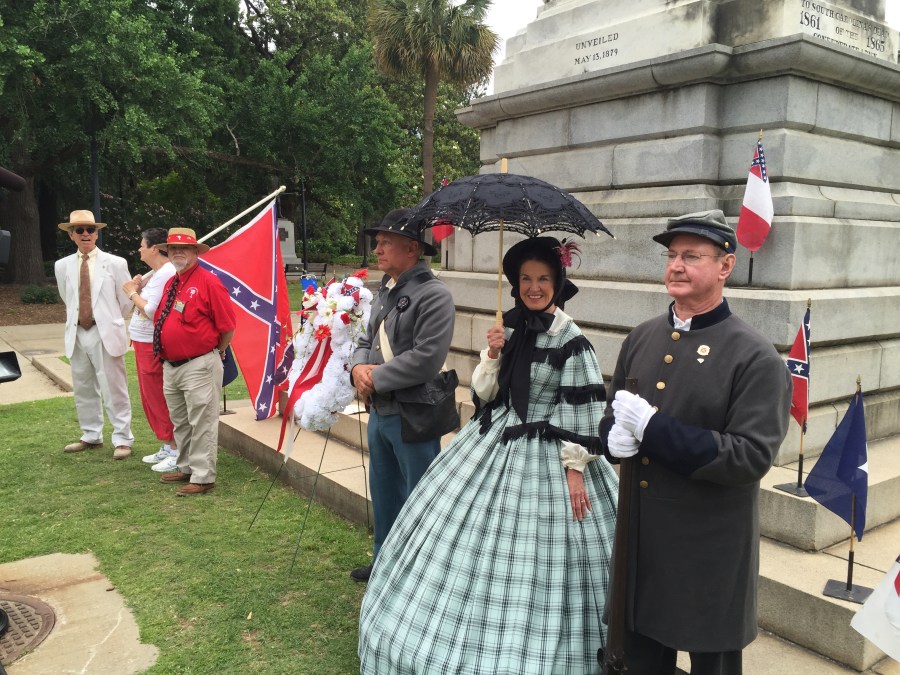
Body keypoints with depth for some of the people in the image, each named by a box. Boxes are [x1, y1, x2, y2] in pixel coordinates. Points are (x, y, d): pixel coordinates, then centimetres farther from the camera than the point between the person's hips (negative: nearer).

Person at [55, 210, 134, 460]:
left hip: (105, 335, -4)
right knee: (83, 389, 14)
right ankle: (91, 436, 28)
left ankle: (122, 439, 8)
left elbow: (127, 300, 4)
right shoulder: (62, 266, 6)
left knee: (114, 390, -1)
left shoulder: (115, 263, -5)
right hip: (77, 334, 5)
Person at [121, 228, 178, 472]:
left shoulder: (166, 274, -19)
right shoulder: (156, 273, 14)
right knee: (152, 399, 16)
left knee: (159, 399, -4)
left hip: (154, 346, -11)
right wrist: (138, 289, 1)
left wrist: (132, 292, -10)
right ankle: (167, 447, 26)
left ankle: (176, 451, 4)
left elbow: (151, 310, -24)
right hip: (145, 343, 11)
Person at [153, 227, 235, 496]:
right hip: (171, 365, 9)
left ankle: (203, 477, 7)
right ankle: (185, 468, 35)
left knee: (201, 423, -2)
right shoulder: (170, 284, 12)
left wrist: (215, 353, -1)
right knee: (180, 422, 20)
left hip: (199, 366, -9)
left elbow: (227, 326, -12)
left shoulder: (208, 282, -13)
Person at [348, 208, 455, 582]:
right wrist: (358, 366, -5)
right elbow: (367, 339, 17)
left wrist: (376, 378, -16)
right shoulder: (385, 290, 11)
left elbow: (426, 359, -26)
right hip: (379, 411, 9)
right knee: (384, 494, 23)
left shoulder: (433, 295, -18)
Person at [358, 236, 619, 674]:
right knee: (478, 548, 14)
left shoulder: (570, 341, -12)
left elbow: (583, 410, -12)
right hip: (494, 444, 6)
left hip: (544, 456, -6)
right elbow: (485, 392, 6)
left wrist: (575, 467, -14)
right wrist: (493, 354, -11)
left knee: (536, 566, 1)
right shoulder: (508, 327, 4)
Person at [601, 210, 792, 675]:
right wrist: (615, 437, -12)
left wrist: (653, 427, -24)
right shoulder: (641, 339, 4)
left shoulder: (756, 358, -14)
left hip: (711, 550, -5)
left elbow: (752, 456, -21)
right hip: (639, 539, 5)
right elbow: (612, 416, 13)